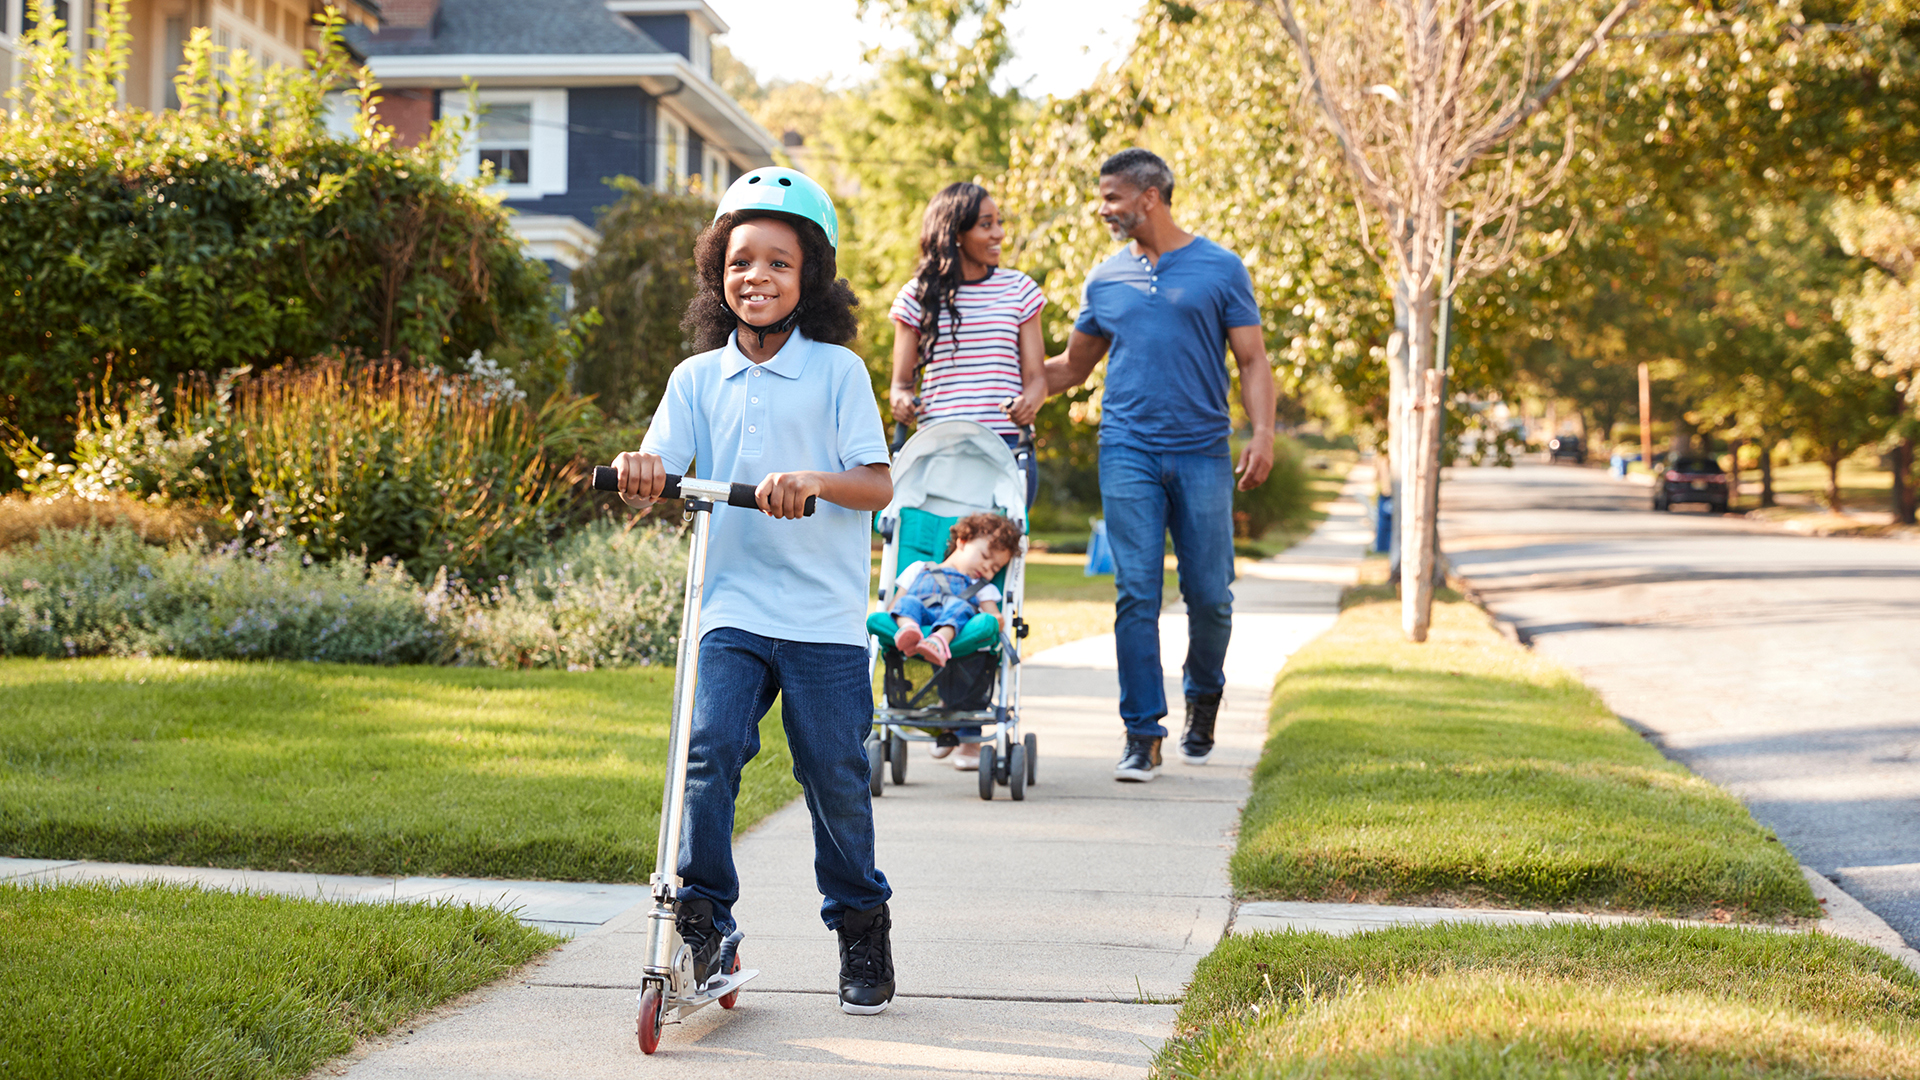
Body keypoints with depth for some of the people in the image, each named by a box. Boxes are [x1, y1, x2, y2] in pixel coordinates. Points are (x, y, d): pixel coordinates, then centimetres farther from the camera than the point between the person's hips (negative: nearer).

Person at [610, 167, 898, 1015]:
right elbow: (656, 480, 0)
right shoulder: (697, 379, 9)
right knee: (709, 748, -16)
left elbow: (878, 484, -7)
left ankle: (861, 925, 22)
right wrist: (638, 471, -24)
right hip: (733, 608, 2)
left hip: (824, 617, -2)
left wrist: (812, 481, -26)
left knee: (834, 772, 3)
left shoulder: (837, 371, 1)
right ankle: (702, 916, -3)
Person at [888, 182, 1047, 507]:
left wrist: (1030, 402, -14)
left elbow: (1035, 375, 10)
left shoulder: (1018, 289, 12)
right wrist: (901, 400, -12)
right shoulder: (919, 294, 10)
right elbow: (901, 381, 12)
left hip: (1008, 447, 1)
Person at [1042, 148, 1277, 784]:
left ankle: (1203, 696, 28)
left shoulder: (1220, 270, 5)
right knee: (1136, 594, -6)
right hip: (1128, 452, 2)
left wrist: (1263, 432, -10)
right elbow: (1073, 367, 23)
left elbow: (1252, 361, 4)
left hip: (1203, 453, -2)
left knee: (1210, 595, 0)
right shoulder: (1105, 280, 13)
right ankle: (1143, 733, -1)